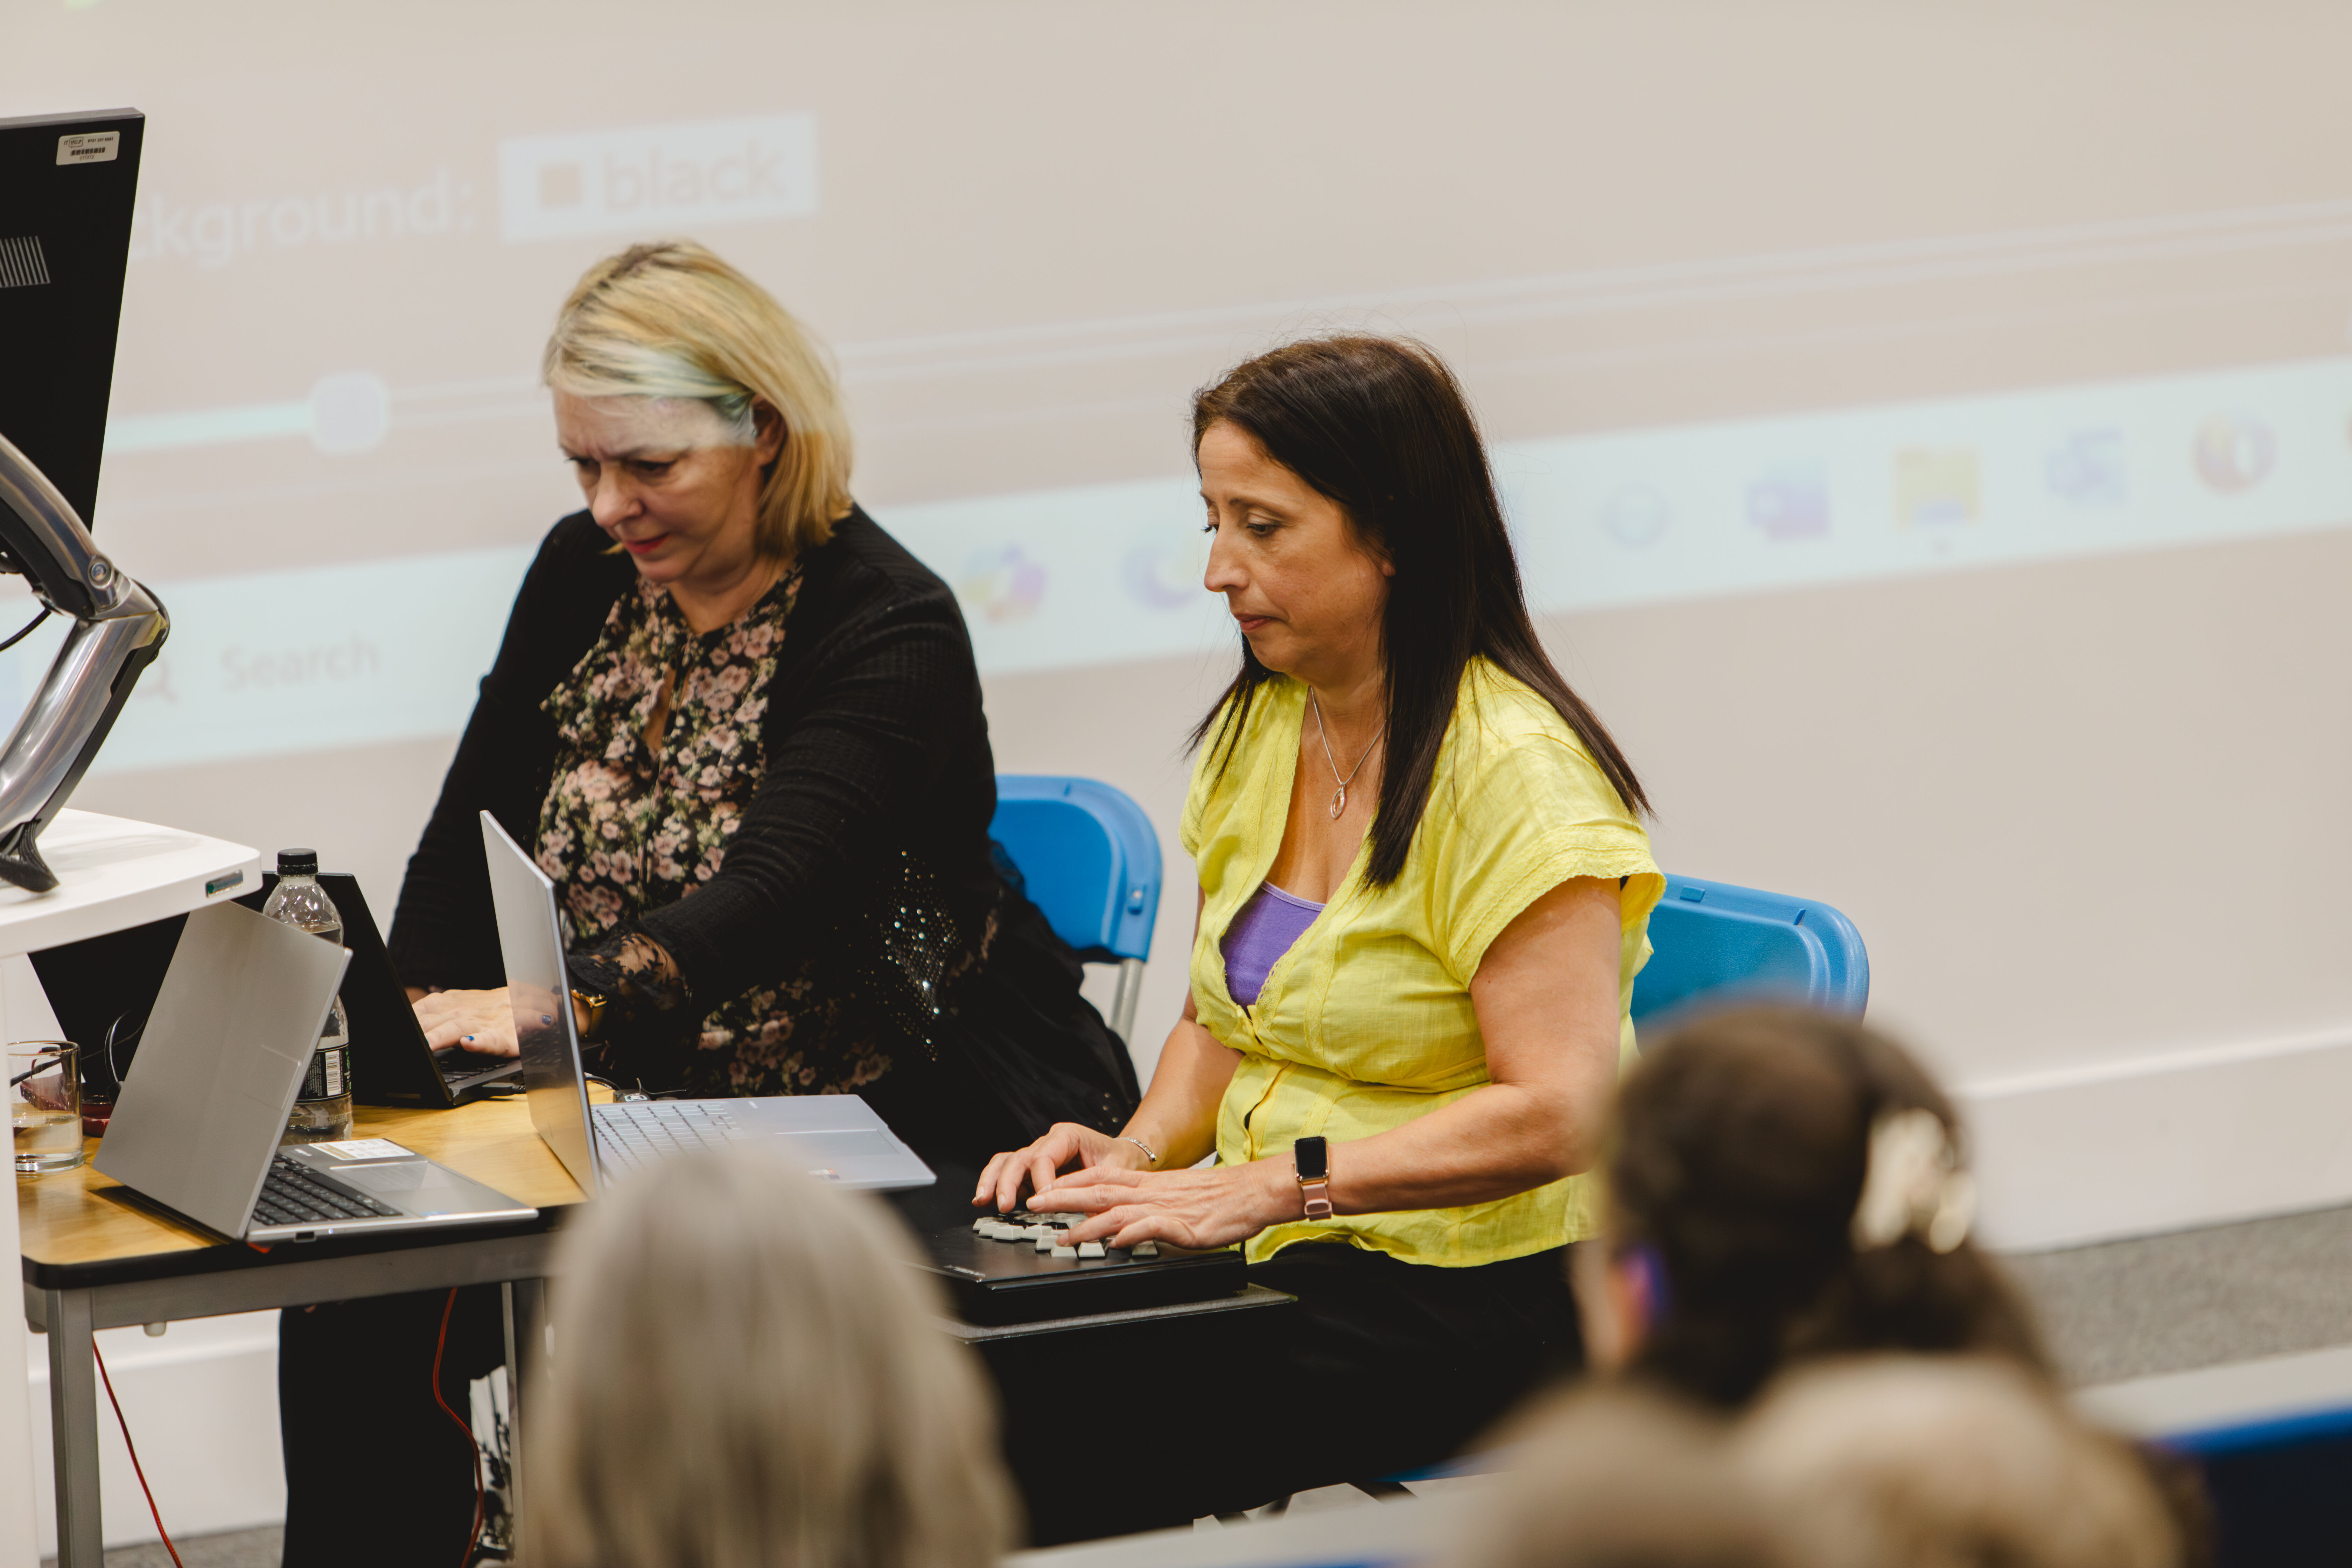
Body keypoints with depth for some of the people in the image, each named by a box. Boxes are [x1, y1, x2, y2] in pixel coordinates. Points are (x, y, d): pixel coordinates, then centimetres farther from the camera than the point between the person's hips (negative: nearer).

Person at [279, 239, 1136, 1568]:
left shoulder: (889, 631, -15)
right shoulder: (585, 577, 7)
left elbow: (773, 896, -30)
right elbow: (470, 841, 8)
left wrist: (561, 1005, -46)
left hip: (905, 1135, -6)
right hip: (656, 1112, 6)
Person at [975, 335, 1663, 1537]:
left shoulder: (1514, 772, -14)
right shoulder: (1257, 733, 11)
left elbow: (1555, 1113, -22)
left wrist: (1268, 1186, -26)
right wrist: (1143, 1147, 0)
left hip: (1475, 1298, -7)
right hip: (1283, 1258, 7)